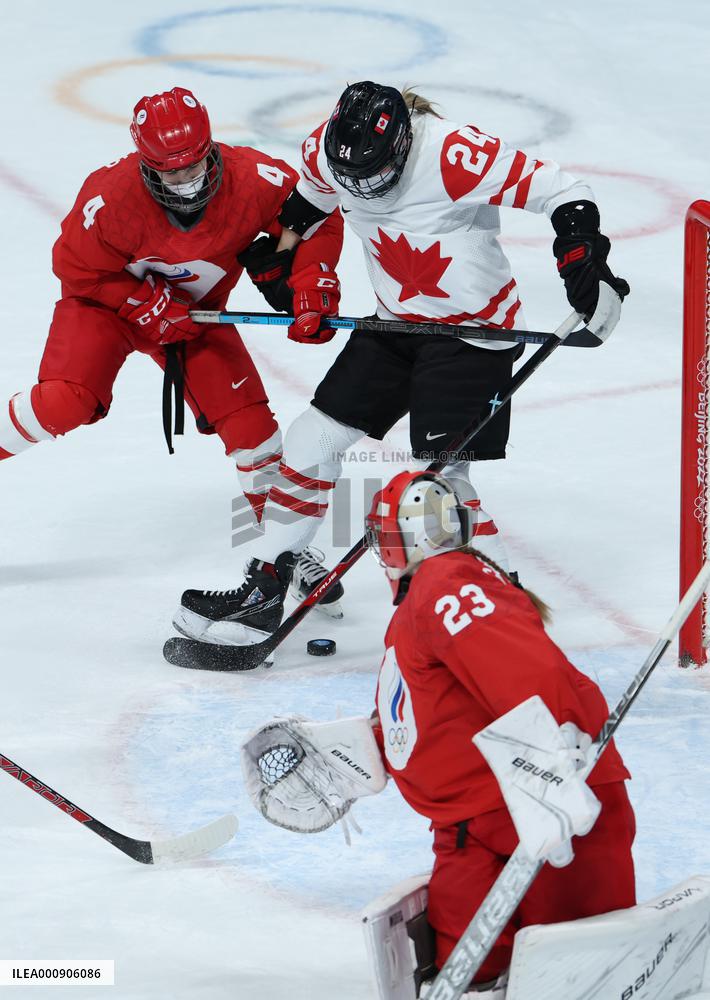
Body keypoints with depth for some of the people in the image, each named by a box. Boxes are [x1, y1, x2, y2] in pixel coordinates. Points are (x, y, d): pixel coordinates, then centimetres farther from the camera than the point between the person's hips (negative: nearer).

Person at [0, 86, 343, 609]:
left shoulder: (254, 180, -29)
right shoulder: (111, 198, -35)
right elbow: (78, 268, -19)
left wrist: (311, 289, -22)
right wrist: (147, 307, -24)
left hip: (197, 308, 3)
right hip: (109, 295, -2)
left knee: (246, 418, -7)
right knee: (64, 402, -25)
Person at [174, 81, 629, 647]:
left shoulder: (456, 155, -29)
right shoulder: (330, 148, -9)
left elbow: (559, 190, -24)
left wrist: (583, 258, -35)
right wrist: (285, 243, 11)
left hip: (473, 326, -7)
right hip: (399, 320, 7)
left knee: (438, 470, -14)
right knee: (315, 438, 6)